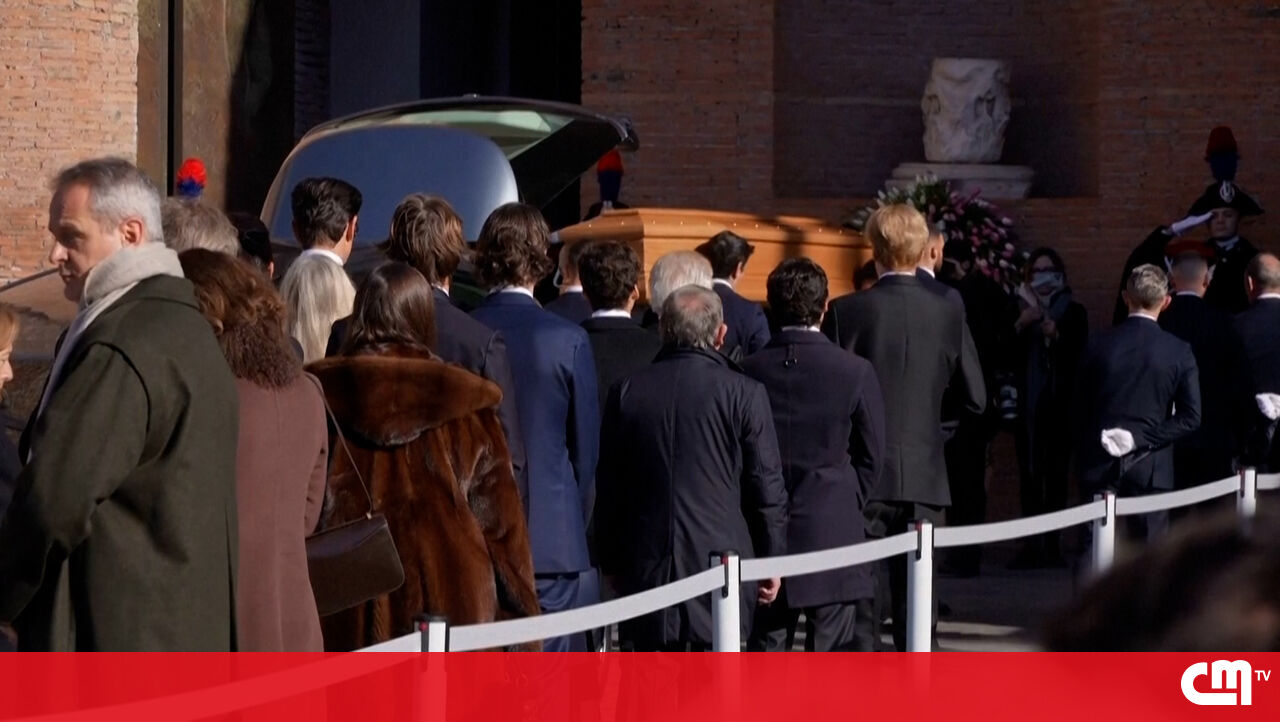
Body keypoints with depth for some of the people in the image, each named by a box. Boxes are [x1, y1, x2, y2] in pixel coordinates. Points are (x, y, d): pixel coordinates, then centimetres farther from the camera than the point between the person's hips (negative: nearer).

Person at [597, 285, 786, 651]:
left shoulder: (626, 391, 3)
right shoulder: (744, 394, -5)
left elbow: (609, 487, 8)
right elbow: (767, 487, -3)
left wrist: (612, 563, 17)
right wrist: (772, 562, 8)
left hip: (645, 566, 3)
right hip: (721, 562, -2)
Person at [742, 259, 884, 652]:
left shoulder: (748, 372, -4)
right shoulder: (855, 372, -8)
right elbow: (871, 456, 0)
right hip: (833, 528, -2)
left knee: (766, 647, 10)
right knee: (833, 648, 2)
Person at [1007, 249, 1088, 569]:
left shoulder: (1073, 312, 7)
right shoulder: (1018, 309, 11)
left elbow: (1079, 356, -2)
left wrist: (1056, 336, -16)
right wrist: (1019, 326, -12)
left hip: (1060, 401, -1)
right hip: (1027, 402, 1)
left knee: (1056, 472, -4)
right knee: (1029, 472, -2)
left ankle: (1051, 542, -2)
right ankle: (1031, 544, -3)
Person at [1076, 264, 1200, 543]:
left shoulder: (1098, 344, -1)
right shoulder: (1179, 351, -4)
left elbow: (1080, 410, 4)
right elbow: (1190, 417, -9)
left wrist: (1082, 463, 12)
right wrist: (1142, 438, -8)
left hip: (1100, 467, 1)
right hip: (1151, 469, -1)